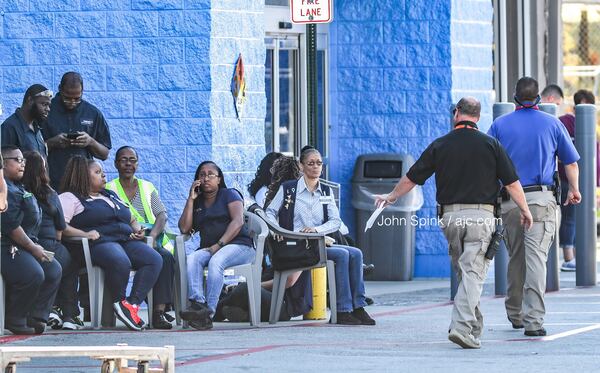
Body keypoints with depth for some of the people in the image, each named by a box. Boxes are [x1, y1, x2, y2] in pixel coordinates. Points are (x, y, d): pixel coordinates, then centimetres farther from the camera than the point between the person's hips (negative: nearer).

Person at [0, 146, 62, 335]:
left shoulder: (17, 188, 21)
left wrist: (35, 246, 11)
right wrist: (32, 247, -15)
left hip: (24, 245, 11)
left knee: (54, 270, 3)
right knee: (34, 274, -26)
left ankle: (36, 317, 2)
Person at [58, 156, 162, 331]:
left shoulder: (111, 196, 33)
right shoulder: (70, 198, 8)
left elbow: (132, 220, 38)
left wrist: (138, 230, 15)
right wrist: (85, 234, -21)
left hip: (126, 239, 7)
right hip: (99, 243, -7)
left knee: (154, 259, -22)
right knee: (120, 262, -40)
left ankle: (132, 304, -27)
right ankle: (119, 302, -16)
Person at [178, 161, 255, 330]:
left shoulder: (229, 195, 10)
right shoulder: (196, 203, 23)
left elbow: (238, 221, -6)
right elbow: (184, 228, 9)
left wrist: (219, 245, -17)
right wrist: (191, 200, 7)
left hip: (238, 245, -4)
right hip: (208, 249, 4)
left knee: (216, 261, -36)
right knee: (192, 259, -29)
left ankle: (209, 312, -47)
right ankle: (197, 303, -50)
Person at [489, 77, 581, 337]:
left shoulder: (499, 125, 6)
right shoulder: (552, 124, 5)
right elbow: (570, 162, 10)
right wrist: (574, 189, 25)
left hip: (509, 202, 2)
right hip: (542, 199, -2)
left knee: (515, 257, 16)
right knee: (536, 257, -8)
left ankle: (515, 313, 27)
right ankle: (533, 319, -17)